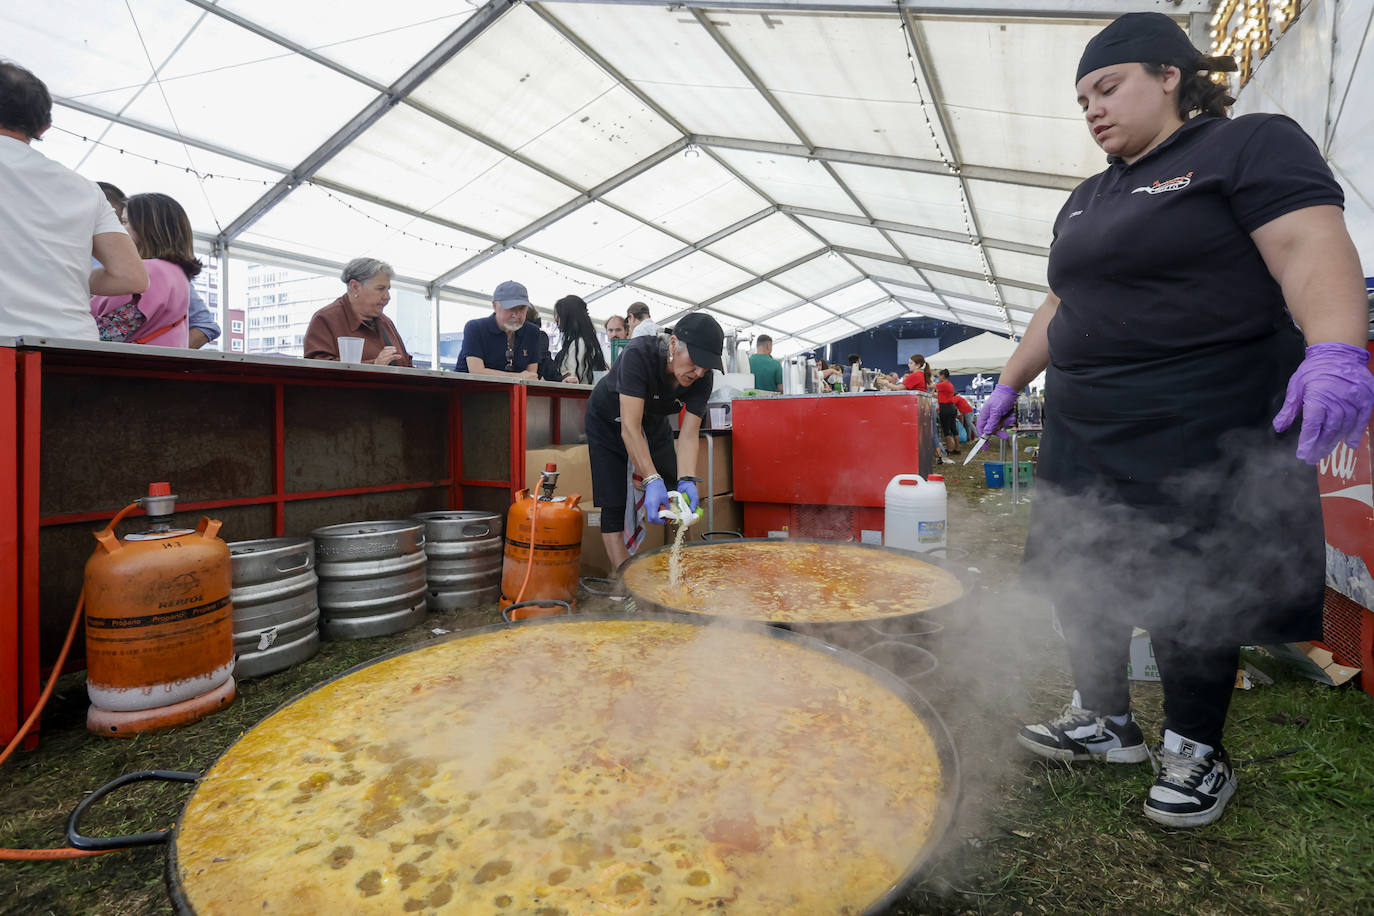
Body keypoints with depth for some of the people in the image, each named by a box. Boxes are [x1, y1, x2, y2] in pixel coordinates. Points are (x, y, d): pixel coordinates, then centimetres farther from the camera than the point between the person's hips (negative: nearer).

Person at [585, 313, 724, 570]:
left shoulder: (703, 378, -24)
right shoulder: (639, 354, -38)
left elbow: (689, 434, -26)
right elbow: (629, 428, -42)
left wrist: (687, 481, -42)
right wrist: (652, 480, -51)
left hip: (653, 421, 4)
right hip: (609, 421, -4)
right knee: (614, 504, -11)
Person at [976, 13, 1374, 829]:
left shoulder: (1253, 145, 0)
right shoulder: (1087, 200, 20)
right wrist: (1010, 384, 20)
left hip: (1204, 431, -7)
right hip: (1087, 431, 7)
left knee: (1191, 591, 0)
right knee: (1082, 578, 9)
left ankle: (1196, 753, 21)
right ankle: (1106, 723, 27)